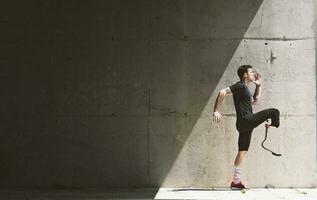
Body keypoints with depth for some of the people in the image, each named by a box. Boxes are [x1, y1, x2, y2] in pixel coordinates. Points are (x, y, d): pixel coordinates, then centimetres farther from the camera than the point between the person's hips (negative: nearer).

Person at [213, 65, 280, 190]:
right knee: (274, 112, -6)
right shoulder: (240, 86, -8)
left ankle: (236, 181, 7)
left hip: (244, 124, 10)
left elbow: (254, 101, 36)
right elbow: (222, 92, -19)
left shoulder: (244, 88, 23)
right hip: (246, 120, -10)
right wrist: (216, 111, -24)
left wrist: (258, 86, 30)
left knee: (243, 151, 7)